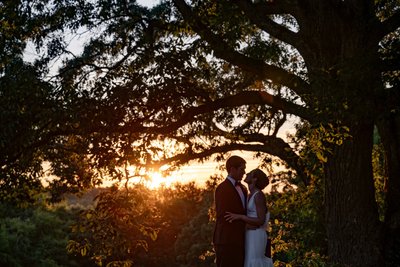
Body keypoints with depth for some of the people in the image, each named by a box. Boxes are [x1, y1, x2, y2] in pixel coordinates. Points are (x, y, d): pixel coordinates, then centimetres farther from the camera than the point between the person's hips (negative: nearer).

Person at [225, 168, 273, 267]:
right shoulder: (251, 195, 14)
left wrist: (239, 216, -24)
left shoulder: (259, 196, -16)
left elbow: (261, 221, -20)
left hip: (256, 237, -10)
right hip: (251, 236, 10)